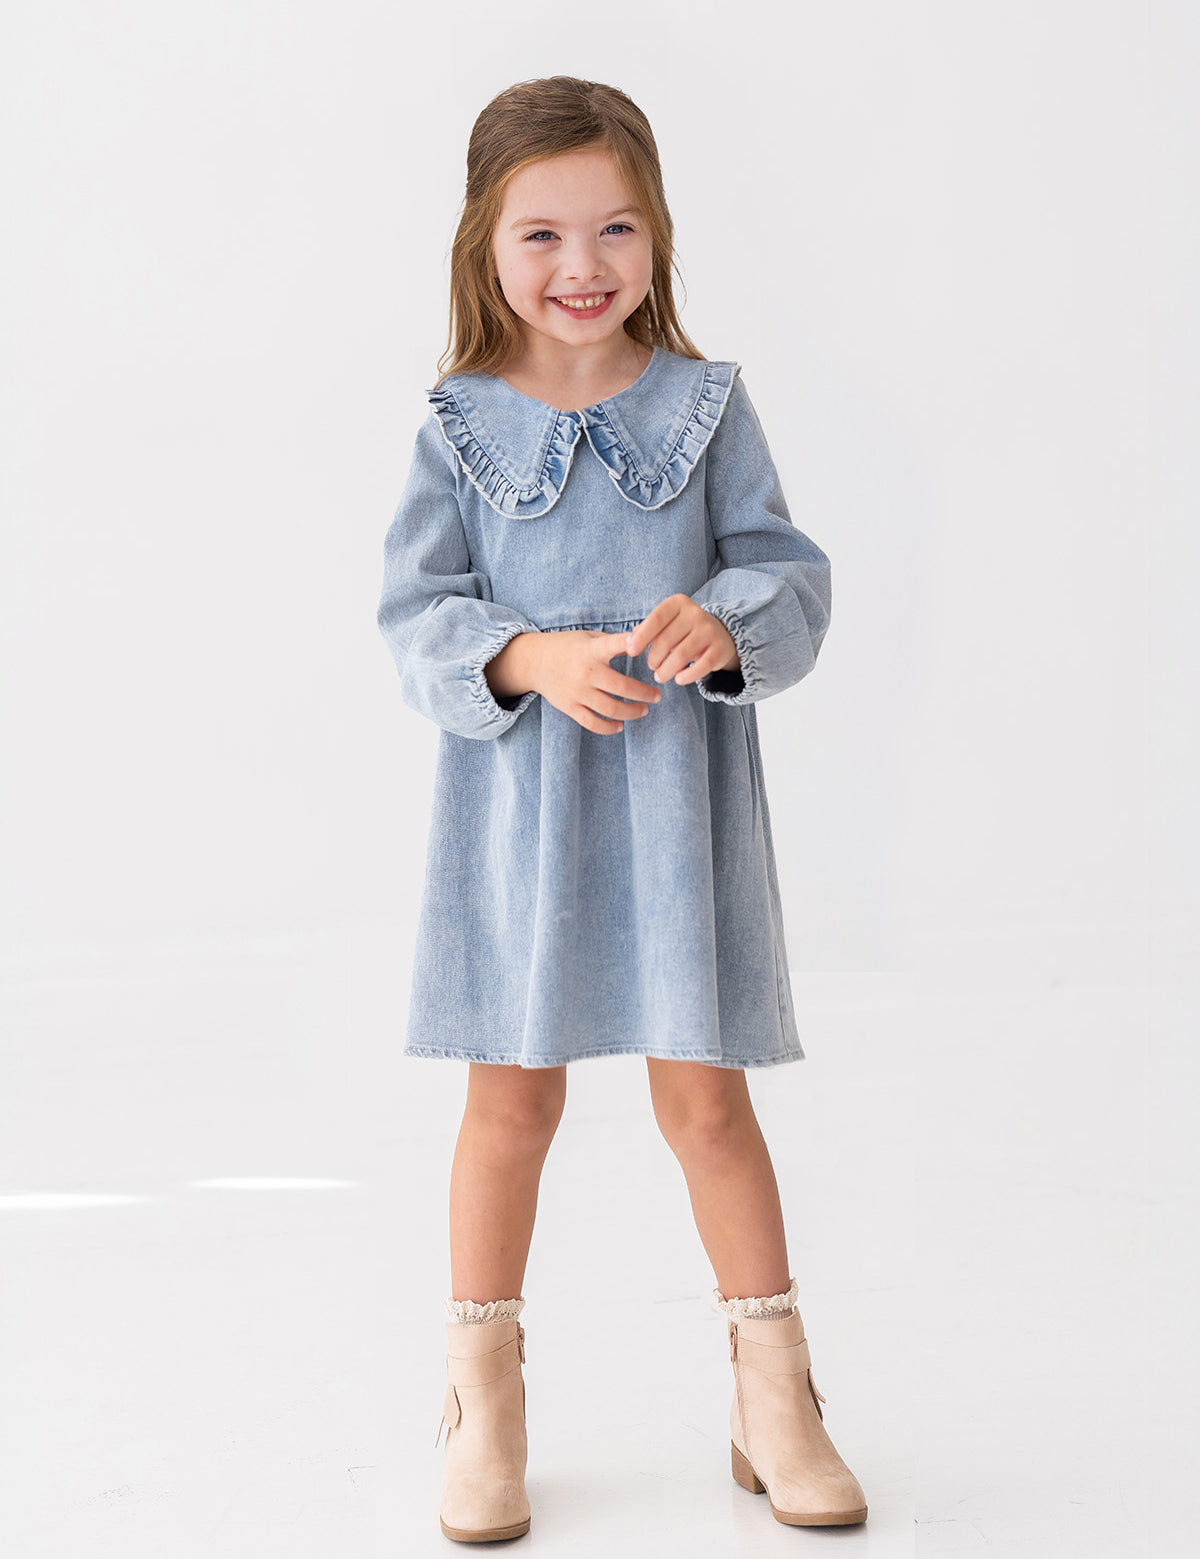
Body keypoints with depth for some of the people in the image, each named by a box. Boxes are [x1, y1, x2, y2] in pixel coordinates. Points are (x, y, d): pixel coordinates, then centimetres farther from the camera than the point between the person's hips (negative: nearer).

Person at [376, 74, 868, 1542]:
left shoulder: (706, 405, 2)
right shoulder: (459, 427, 1)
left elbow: (791, 577, -1)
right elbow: (418, 615, -4)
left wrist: (726, 627, -23)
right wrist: (531, 660, -22)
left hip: (677, 798, 0)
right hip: (517, 799, 0)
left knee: (704, 1095, 5)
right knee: (512, 1096, 8)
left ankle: (774, 1394, 23)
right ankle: (484, 1401, 25)